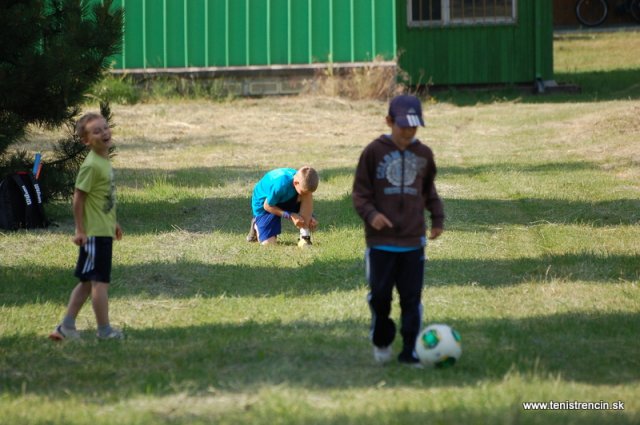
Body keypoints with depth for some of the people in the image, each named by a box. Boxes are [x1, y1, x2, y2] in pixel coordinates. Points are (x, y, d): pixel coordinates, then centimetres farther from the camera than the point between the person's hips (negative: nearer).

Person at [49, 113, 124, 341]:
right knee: (100, 281, -2)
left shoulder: (104, 161, 11)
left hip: (104, 231, 10)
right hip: (95, 234, -10)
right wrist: (80, 230, -16)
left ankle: (66, 326, 18)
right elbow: (79, 198, -17)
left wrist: (113, 223, 25)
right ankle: (104, 330, 5)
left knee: (88, 282, 13)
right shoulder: (91, 166, -18)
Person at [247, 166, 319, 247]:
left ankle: (304, 237, -17)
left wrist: (309, 217, -28)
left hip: (286, 199, 5)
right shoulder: (280, 186, -41)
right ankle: (257, 225, 19)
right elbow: (267, 206, -25)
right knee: (269, 242, -17)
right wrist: (290, 216, -29)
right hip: (264, 202, -5)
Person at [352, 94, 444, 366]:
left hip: (413, 241, 2)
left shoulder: (423, 154, 7)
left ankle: (410, 351, 6)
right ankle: (381, 343, 24)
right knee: (380, 295, 1)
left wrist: (438, 218, 11)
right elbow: (360, 192, 0)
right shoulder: (374, 152, -3)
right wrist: (370, 214, -17)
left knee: (412, 298, 1)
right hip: (381, 241, -2)